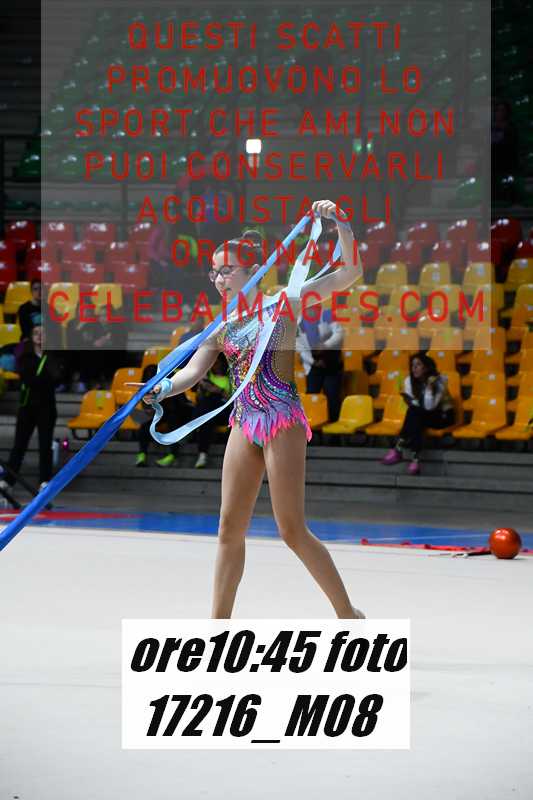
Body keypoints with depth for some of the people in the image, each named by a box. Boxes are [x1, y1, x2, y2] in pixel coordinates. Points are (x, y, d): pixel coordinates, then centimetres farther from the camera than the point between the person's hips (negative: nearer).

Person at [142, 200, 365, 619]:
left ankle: (348, 613, 7)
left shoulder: (282, 305, -3)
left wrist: (338, 221, -17)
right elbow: (193, 371, 2)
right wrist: (162, 389, -18)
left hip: (282, 423, -6)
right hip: (244, 424, 6)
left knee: (293, 530, -5)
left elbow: (350, 273, -7)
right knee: (230, 528, 6)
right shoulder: (223, 327, 11)